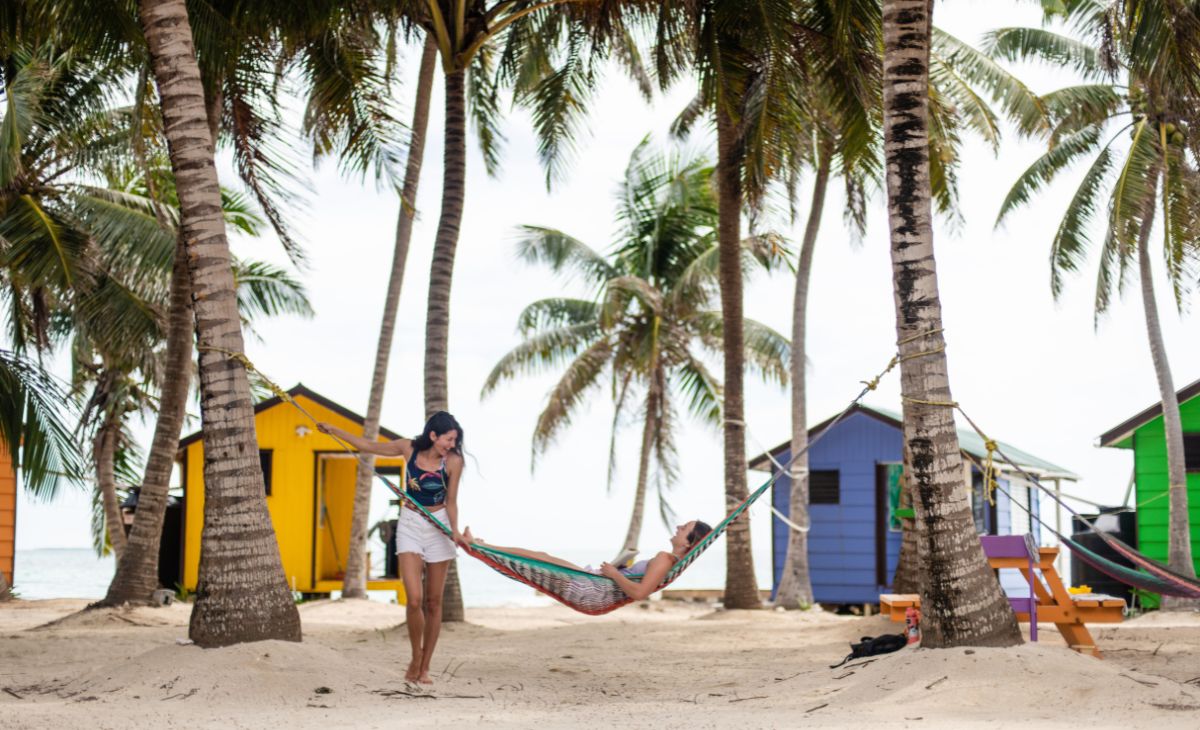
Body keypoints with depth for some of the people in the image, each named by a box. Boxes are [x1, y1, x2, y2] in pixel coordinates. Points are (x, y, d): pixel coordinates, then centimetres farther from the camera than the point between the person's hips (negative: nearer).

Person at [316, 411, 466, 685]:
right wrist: (335, 431, 7)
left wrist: (454, 531, -20)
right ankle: (415, 658, 7)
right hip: (409, 526, 0)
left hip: (439, 528, 0)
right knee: (414, 599, -14)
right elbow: (369, 446, 6)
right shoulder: (409, 448, -7)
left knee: (433, 602, 4)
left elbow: (451, 502, -4)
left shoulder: (453, 461, -10)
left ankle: (424, 667, 16)